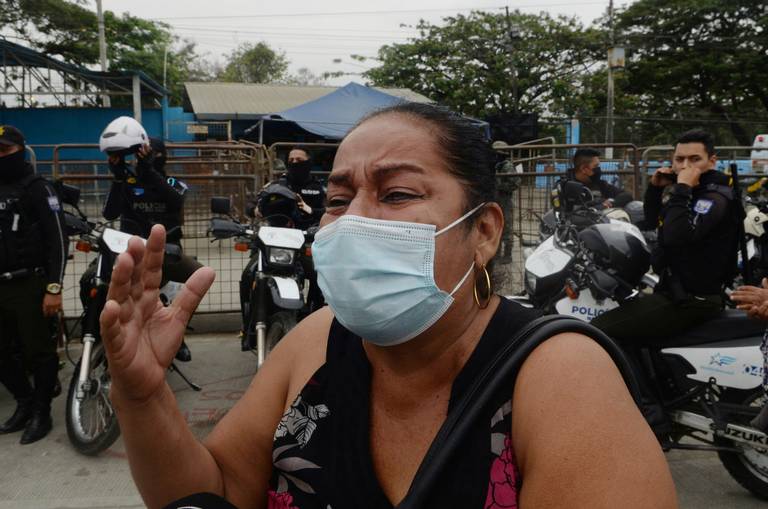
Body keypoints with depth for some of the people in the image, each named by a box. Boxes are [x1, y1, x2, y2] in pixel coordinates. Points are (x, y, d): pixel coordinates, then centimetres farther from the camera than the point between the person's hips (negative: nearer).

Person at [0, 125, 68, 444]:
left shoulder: (36, 188, -4)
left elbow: (58, 239, -11)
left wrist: (54, 288, -18)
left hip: (30, 285, -6)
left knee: (38, 352, 1)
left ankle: (42, 412, 15)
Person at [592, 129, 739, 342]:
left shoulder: (715, 197, -15)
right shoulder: (692, 194, 14)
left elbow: (676, 236, -32)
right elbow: (652, 219, 27)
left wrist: (682, 188, -25)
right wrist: (655, 187, 11)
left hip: (692, 300, -11)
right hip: (676, 291, 11)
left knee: (599, 330, -22)